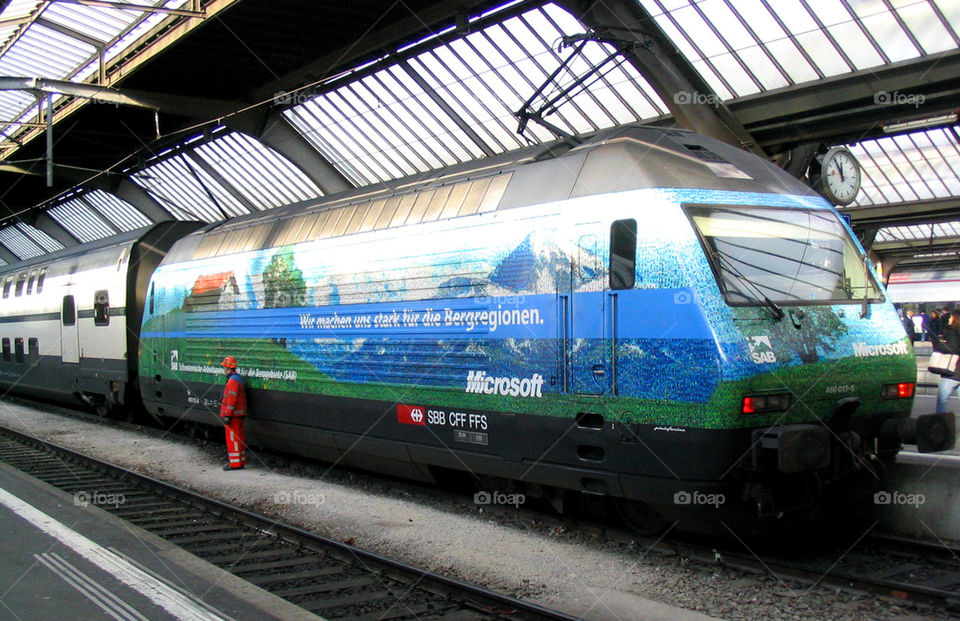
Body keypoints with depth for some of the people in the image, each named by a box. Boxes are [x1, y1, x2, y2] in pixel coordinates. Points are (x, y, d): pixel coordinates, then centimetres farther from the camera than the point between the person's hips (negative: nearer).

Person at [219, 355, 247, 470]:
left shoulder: (233, 380, -17)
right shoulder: (238, 378, 16)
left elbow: (232, 399, -22)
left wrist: (227, 415, -22)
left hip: (233, 416, -10)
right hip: (238, 415, 10)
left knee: (233, 438, -5)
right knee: (239, 438, 13)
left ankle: (235, 463, -2)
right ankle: (241, 461, 20)